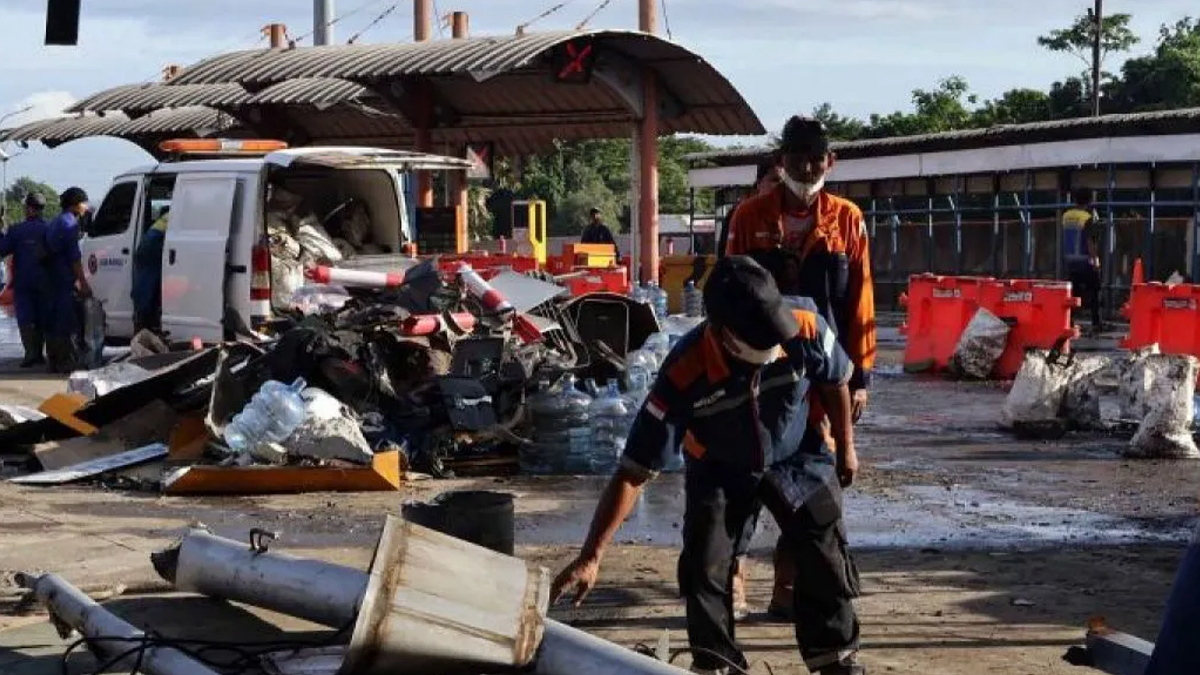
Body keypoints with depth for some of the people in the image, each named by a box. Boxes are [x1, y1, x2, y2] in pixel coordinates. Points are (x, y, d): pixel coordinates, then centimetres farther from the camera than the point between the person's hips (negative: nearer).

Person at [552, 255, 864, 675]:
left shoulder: (806, 328, -34)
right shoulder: (685, 374, -38)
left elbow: (836, 381, -7)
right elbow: (632, 473, -34)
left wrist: (846, 448, 7)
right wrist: (591, 558, -38)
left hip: (797, 460, 2)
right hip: (720, 470, -1)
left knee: (827, 562, 2)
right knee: (704, 570, -12)